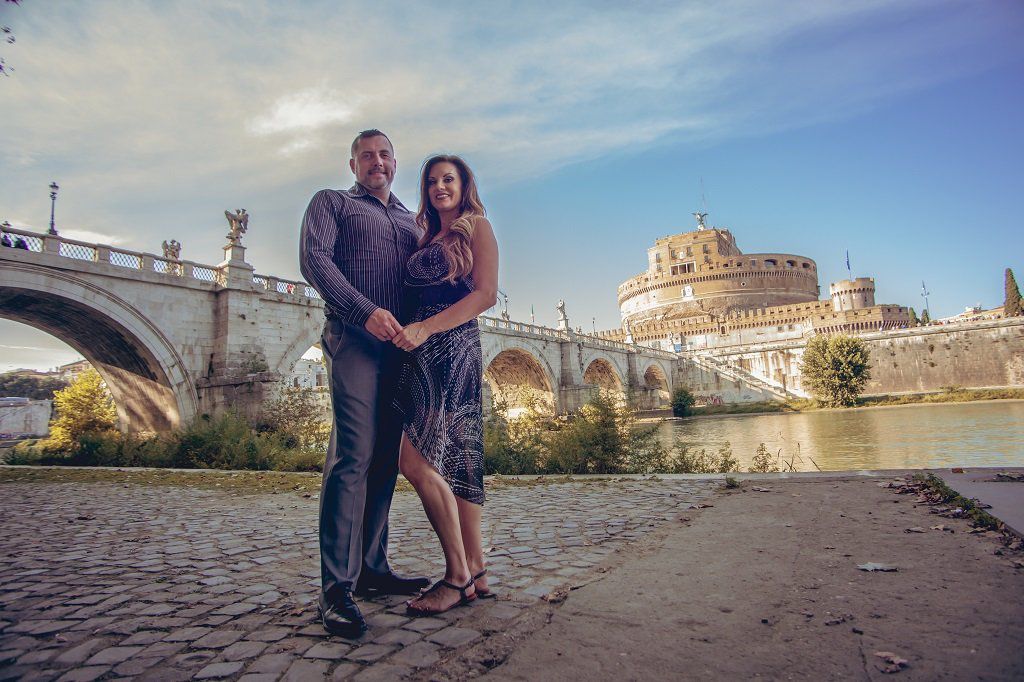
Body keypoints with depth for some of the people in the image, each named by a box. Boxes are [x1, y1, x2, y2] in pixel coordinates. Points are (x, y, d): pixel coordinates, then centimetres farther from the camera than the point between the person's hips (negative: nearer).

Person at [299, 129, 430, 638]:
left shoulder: (410, 220, 26)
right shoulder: (331, 202, 12)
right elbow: (314, 258, -4)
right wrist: (366, 311, -17)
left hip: (400, 345, 6)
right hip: (354, 340, -5)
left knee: (385, 459, 6)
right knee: (353, 455, -14)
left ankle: (372, 569, 15)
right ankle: (337, 588, -10)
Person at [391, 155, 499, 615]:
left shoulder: (476, 225, 4)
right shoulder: (428, 239, 25)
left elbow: (486, 294, -9)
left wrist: (426, 328, -17)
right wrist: (408, 330, 2)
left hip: (452, 349, -7)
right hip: (423, 355, 7)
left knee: (417, 461, -15)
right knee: (453, 462, 5)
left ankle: (458, 575, -2)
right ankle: (476, 573, 12)